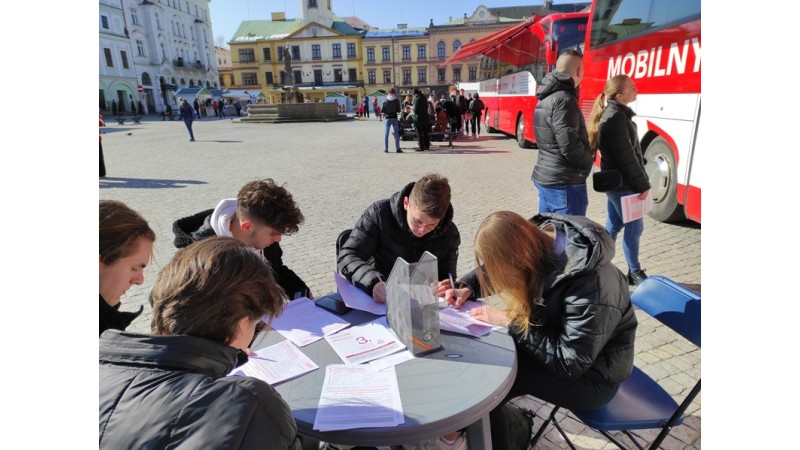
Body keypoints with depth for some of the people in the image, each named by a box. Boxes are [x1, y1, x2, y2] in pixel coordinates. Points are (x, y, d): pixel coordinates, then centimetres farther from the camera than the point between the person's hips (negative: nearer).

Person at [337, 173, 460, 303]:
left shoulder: (449, 234, -2)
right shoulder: (380, 213, -11)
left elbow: (446, 277, 4)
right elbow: (347, 256, -13)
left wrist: (447, 289, -20)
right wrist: (374, 283, -31)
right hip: (375, 302, -1)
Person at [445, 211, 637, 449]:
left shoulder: (589, 287, -36)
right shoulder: (538, 241, -15)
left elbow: (569, 363, -29)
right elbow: (493, 271, 6)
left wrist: (510, 322, -26)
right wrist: (466, 288, -10)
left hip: (590, 376, -7)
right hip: (556, 340, 7)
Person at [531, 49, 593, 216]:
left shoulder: (546, 98, 11)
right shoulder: (564, 99, -17)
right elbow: (569, 145, -23)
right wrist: (588, 161, -4)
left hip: (544, 176, 9)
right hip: (564, 183, -9)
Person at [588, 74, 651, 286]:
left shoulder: (615, 115, 12)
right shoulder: (617, 118, -20)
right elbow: (626, 157, -22)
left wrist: (639, 182, 17)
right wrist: (643, 184, -14)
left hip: (616, 180, 10)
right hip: (622, 183, -10)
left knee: (614, 224, 16)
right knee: (634, 226, 2)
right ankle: (634, 272, 17)